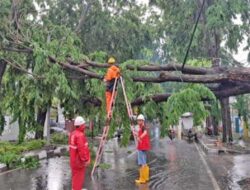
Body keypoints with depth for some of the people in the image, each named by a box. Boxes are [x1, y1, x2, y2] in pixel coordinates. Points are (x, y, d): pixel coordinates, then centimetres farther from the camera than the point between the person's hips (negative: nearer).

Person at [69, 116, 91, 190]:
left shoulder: (72, 133, 4)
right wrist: (85, 160, -19)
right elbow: (82, 149, -29)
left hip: (74, 160, 9)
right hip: (79, 161, -9)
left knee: (76, 176, 22)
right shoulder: (80, 135, -26)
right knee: (78, 177, 2)